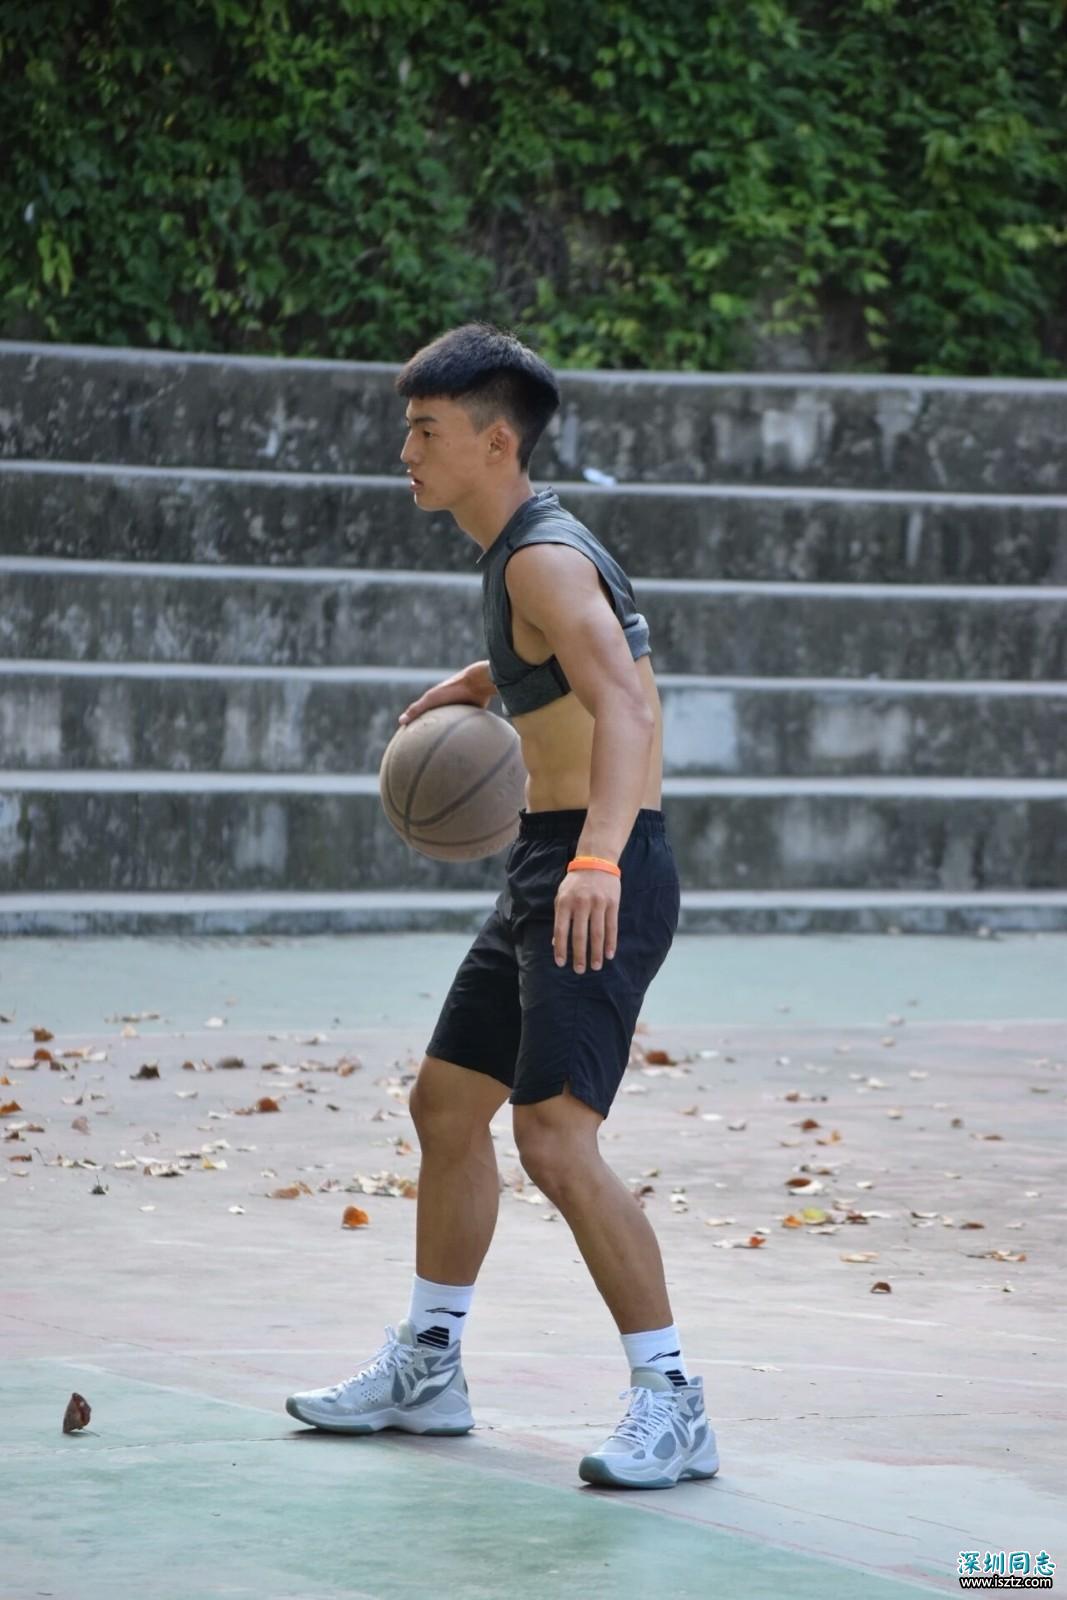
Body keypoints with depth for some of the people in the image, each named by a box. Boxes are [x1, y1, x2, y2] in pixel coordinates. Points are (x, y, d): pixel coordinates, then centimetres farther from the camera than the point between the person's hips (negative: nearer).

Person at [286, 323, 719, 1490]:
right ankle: (425, 1370, 32)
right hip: (546, 868, 11)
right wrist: (478, 683, 44)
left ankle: (672, 1406, -14)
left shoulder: (544, 561, -18)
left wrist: (598, 857, -50)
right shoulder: (522, 551, 13)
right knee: (445, 1105, 18)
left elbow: (624, 704, -35)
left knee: (554, 1139, -19)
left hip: (599, 888, -11)